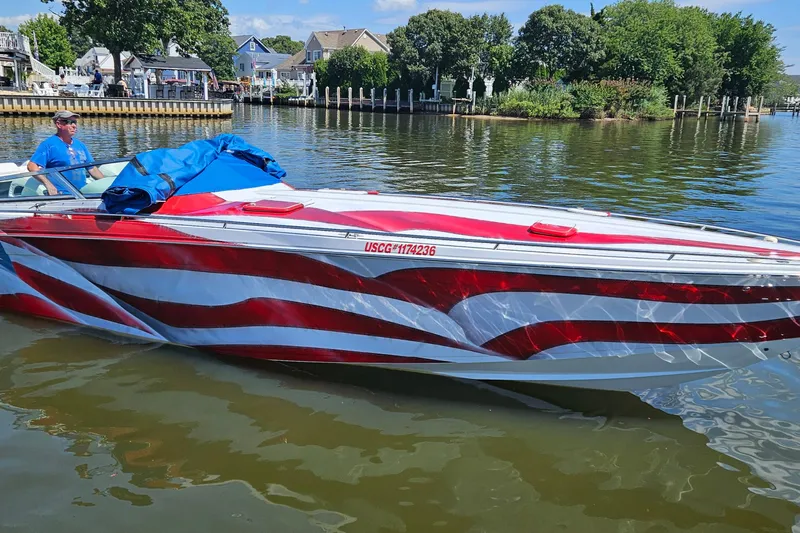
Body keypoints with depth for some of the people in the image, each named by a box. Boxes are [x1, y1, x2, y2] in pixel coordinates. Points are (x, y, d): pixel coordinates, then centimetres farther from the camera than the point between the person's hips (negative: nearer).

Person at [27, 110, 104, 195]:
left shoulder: (80, 145, 21)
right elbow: (32, 166, -8)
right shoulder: (48, 144, 1)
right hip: (61, 195, -6)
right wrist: (48, 184, -20)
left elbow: (92, 169, 25)